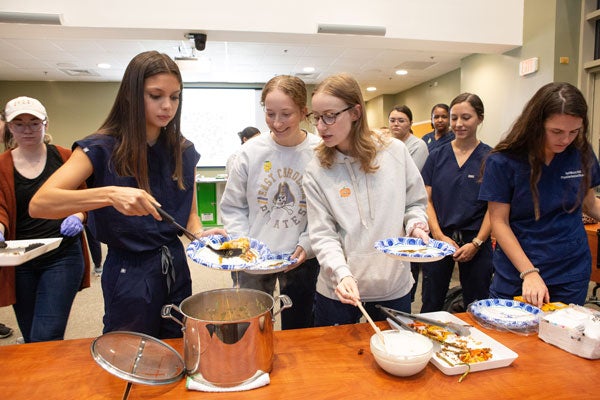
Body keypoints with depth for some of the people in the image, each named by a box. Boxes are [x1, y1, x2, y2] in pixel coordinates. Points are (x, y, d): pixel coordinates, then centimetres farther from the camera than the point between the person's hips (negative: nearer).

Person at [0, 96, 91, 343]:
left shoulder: (64, 158, 1)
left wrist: (78, 216, -14)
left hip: (63, 257, -2)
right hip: (20, 262, 3)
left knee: (46, 339, -8)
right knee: (30, 338, 17)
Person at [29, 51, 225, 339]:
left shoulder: (183, 151, 1)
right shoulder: (102, 149, -12)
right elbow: (39, 204, -22)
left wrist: (200, 234, -14)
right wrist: (109, 195, -36)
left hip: (176, 271, 5)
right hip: (129, 275, -4)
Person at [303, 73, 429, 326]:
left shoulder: (395, 151, -5)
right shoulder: (316, 170, -8)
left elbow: (415, 203, 8)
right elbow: (322, 234, -11)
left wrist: (416, 225, -11)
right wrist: (342, 274, -25)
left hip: (394, 287, 2)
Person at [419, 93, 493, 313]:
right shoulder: (437, 156, 5)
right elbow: (427, 200, 2)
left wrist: (476, 243, -11)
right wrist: (440, 236, -8)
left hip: (476, 240, -1)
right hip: (439, 238, 2)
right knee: (431, 305, 9)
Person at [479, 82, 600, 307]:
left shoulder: (581, 154, -2)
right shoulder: (503, 162, -14)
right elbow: (499, 222, -12)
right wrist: (529, 272, -18)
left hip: (572, 273, 3)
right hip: (515, 275, -3)